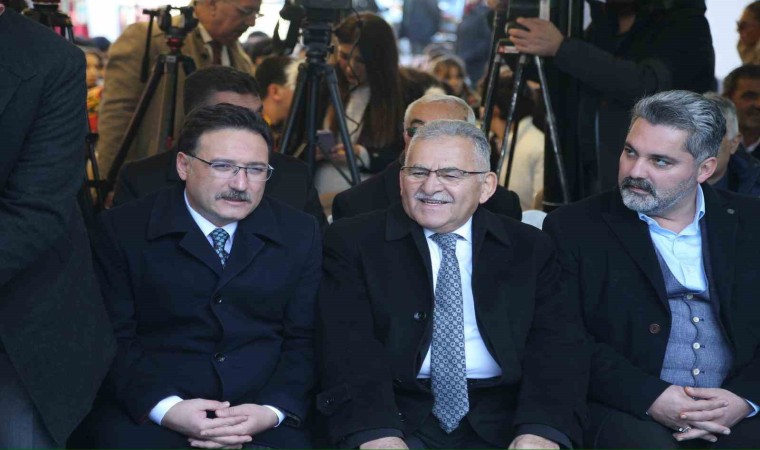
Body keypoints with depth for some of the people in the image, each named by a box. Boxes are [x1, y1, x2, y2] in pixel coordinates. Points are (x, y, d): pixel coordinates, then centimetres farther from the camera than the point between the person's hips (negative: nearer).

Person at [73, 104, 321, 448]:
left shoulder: (300, 234, 10)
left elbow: (304, 340, 7)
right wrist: (164, 407, -16)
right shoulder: (122, 230, 4)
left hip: (264, 417, 2)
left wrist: (272, 411, -10)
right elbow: (113, 339, -1)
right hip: (145, 414, -2)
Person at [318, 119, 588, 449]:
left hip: (501, 421, 2)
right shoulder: (352, 242, 5)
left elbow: (558, 343, 1)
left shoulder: (529, 249, 10)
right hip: (397, 414, -2)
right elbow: (348, 346, -6)